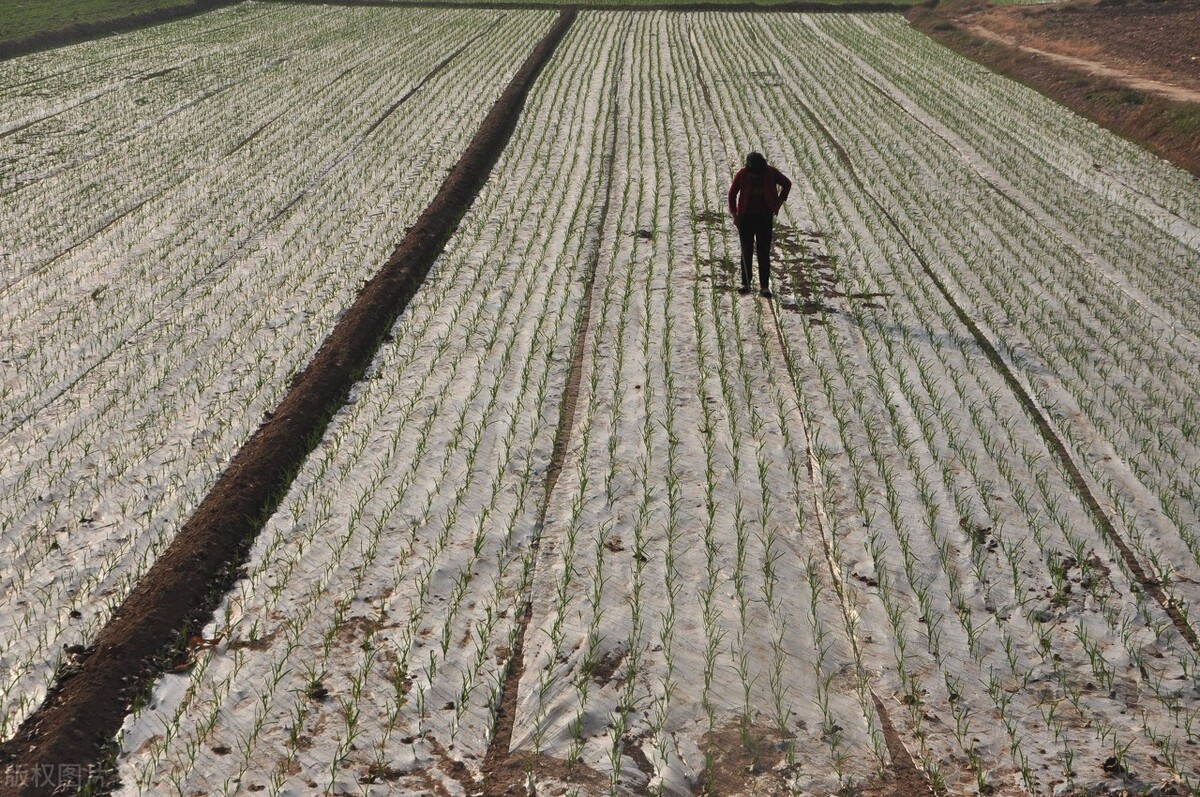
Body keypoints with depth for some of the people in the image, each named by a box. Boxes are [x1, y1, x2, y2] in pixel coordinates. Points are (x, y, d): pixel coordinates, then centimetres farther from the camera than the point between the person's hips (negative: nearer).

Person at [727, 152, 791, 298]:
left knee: (764, 253, -2)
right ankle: (745, 283, 10)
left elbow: (787, 184, 8)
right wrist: (734, 213, -2)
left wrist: (779, 202, 5)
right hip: (746, 218, 0)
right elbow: (732, 194, 2)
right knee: (746, 251, 3)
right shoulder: (742, 175, -11)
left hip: (765, 218, 0)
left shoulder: (771, 173, -10)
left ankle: (765, 286, 1)